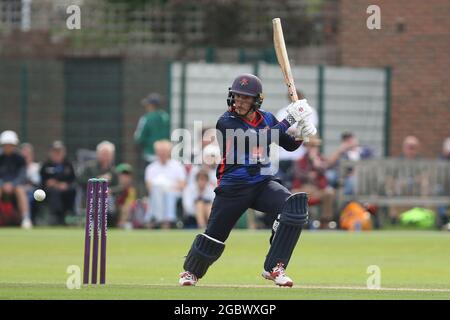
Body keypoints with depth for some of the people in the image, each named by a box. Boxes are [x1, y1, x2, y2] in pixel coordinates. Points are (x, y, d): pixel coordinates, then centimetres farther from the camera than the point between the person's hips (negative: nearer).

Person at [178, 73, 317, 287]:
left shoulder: (266, 119, 6)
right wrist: (289, 119, -24)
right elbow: (259, 139, -24)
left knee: (295, 205, -24)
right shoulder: (226, 122, -11)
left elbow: (289, 145, 14)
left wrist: (300, 134, -9)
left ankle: (274, 268, -18)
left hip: (263, 184, 3)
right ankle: (191, 271, 36)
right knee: (214, 236, 2)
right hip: (233, 187, -3)